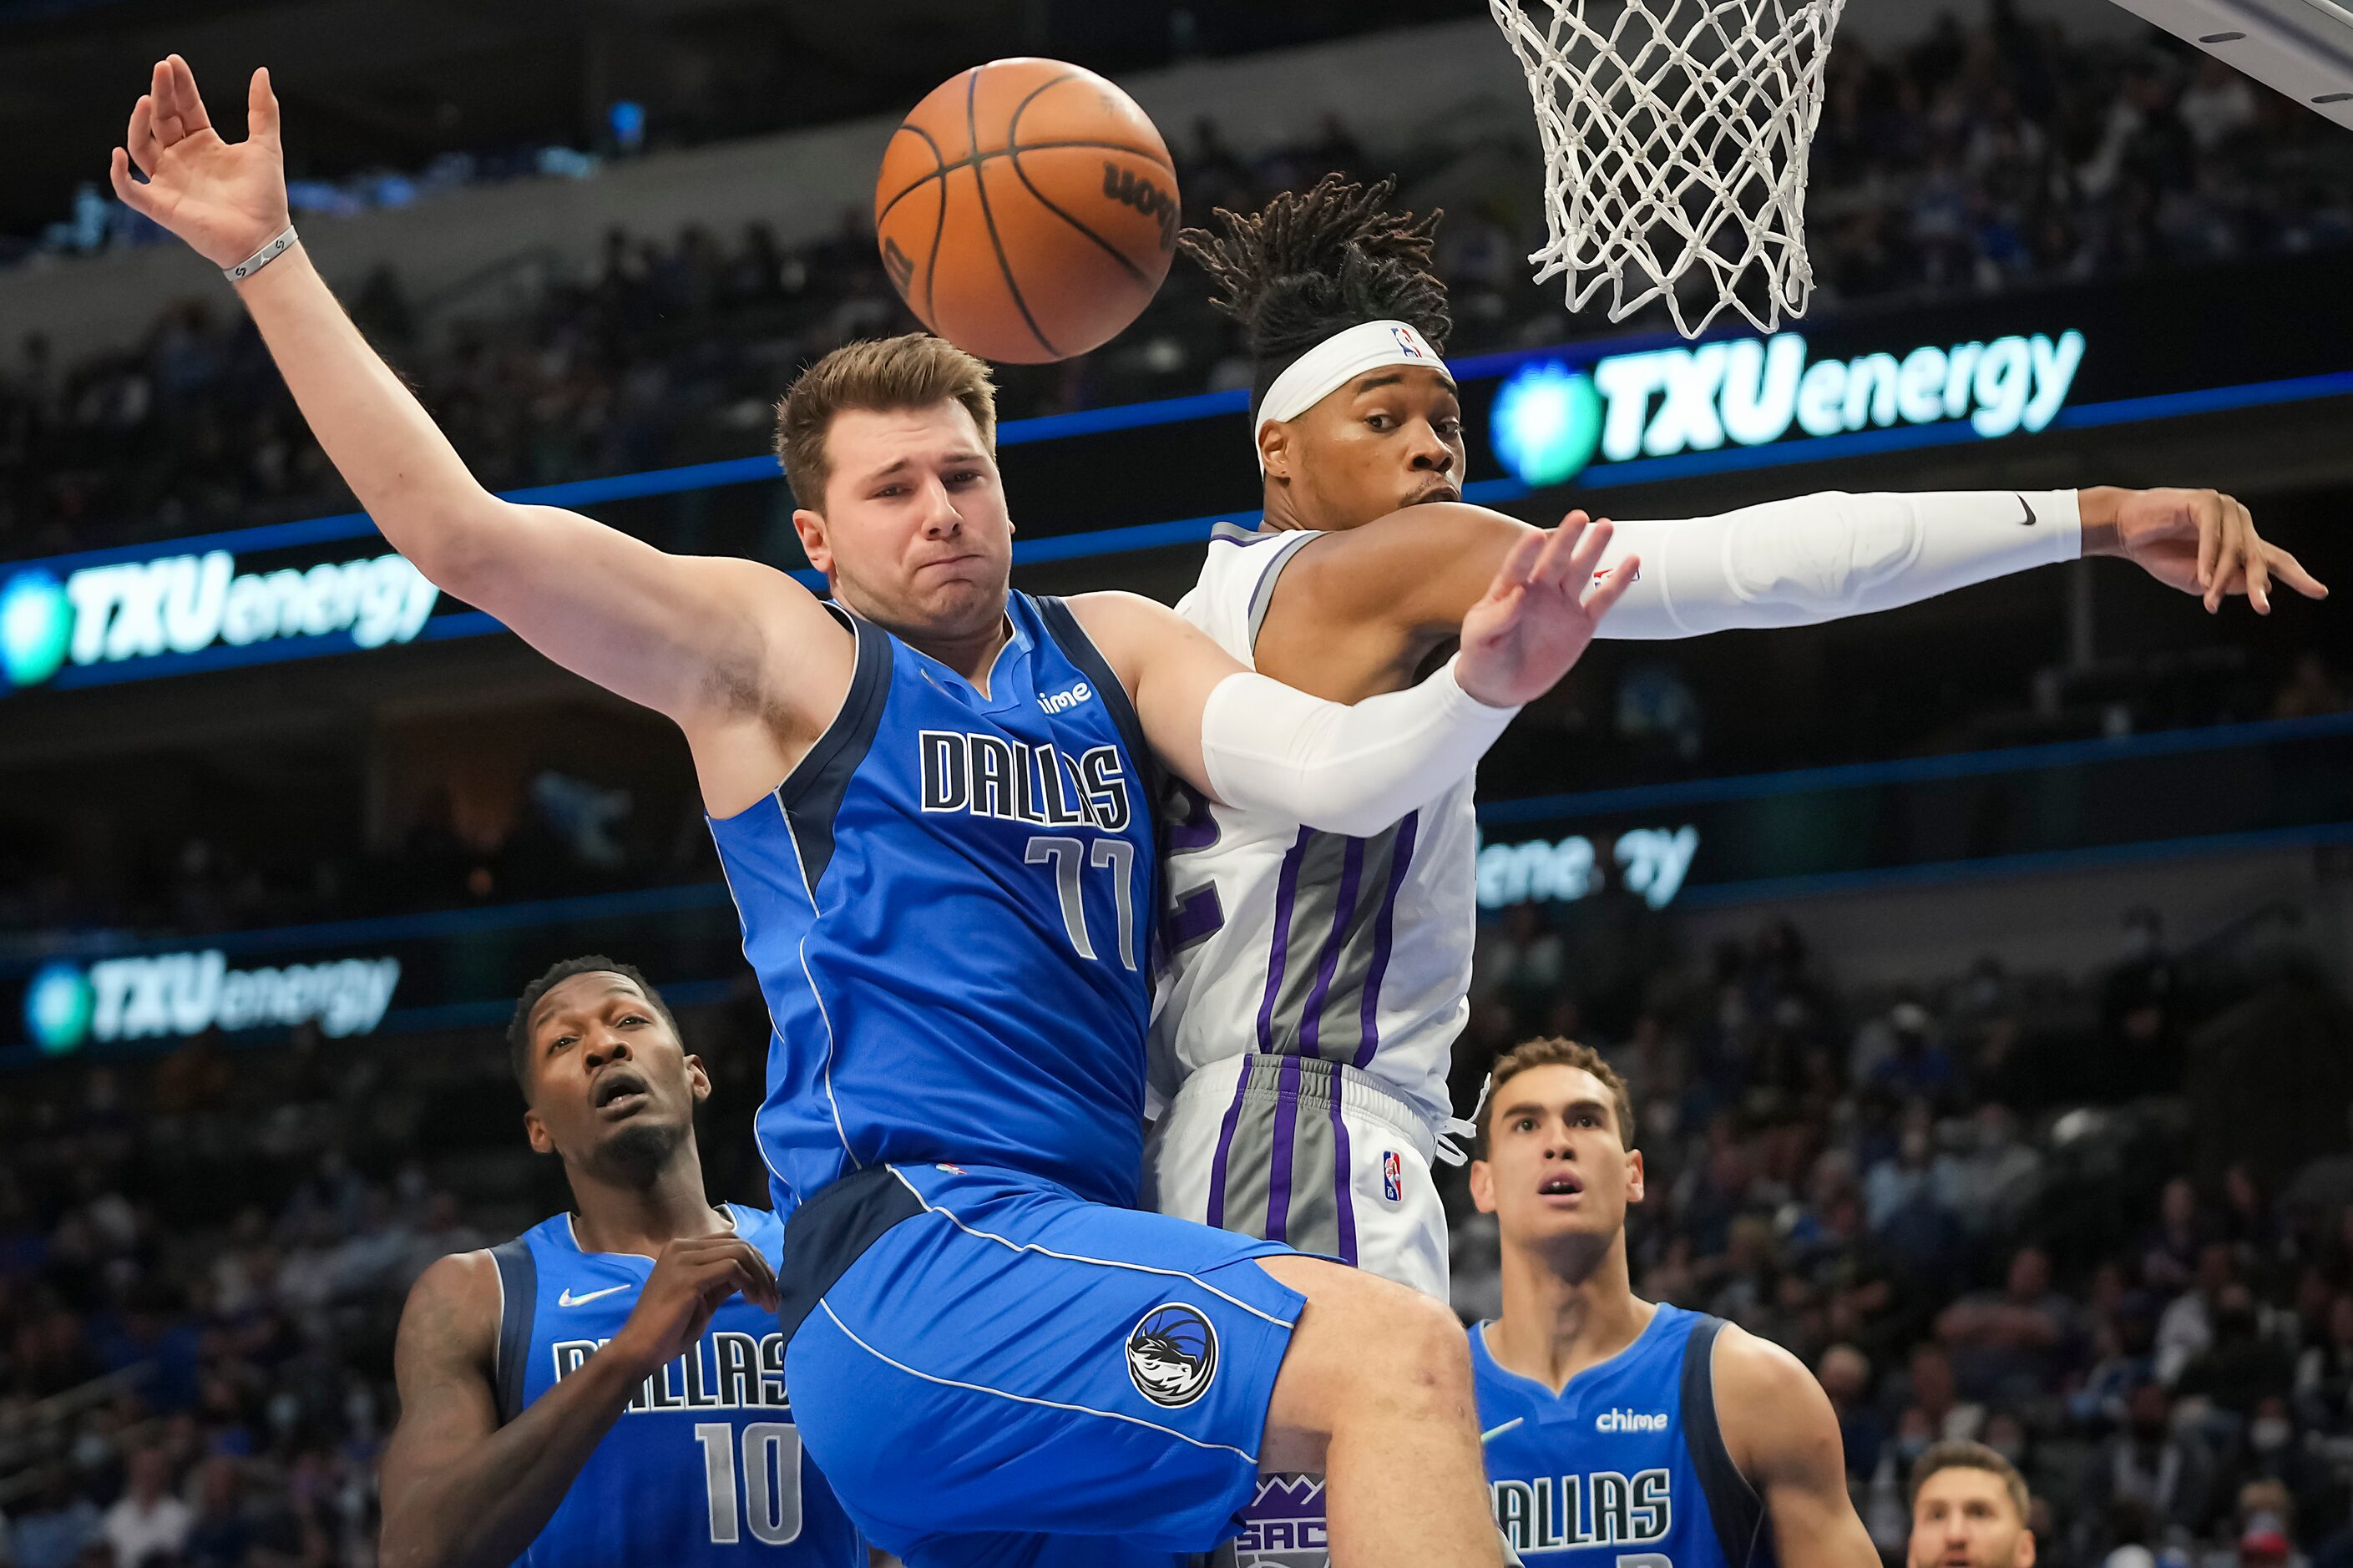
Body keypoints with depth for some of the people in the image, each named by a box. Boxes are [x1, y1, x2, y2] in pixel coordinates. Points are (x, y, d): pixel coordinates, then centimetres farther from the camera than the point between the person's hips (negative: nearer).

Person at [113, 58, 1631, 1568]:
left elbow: (1330, 773, 3)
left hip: (1081, 1255, 7)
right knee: (1398, 1353, -25)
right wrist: (268, 257, -5)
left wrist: (1476, 688, -18)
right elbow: (465, 536, -3)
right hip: (906, 1259, -7)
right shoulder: (774, 647, 6)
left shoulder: (1114, 646, 19)